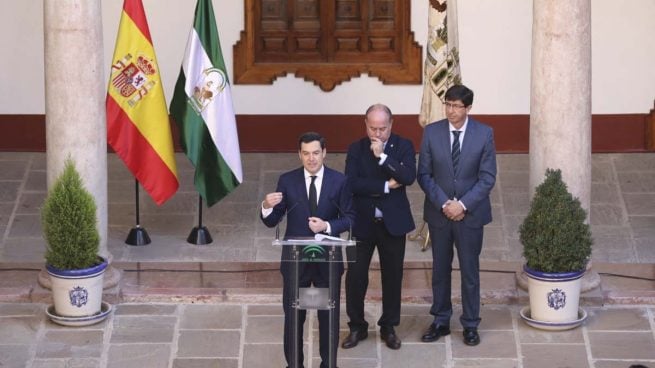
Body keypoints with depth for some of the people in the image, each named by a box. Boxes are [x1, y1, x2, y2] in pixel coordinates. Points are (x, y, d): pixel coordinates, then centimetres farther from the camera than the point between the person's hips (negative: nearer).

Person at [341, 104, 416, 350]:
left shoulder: (403, 146, -2)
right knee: (355, 276, 1)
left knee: (392, 276, 8)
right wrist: (386, 186, -18)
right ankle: (357, 327, 17)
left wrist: (382, 156, -23)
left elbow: (409, 177, -19)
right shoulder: (356, 149, -1)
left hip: (393, 222, 0)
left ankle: (389, 327, 23)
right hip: (362, 222, 0)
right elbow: (352, 184, -14)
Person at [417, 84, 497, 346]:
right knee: (440, 269, 10)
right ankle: (441, 322, 21)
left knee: (470, 270, 6)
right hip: (438, 213, 2)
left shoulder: (484, 134, -6)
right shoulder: (431, 132, -3)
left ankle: (470, 325, 15)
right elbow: (424, 174, -2)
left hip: (470, 214, -1)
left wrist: (463, 205, -15)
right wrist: (444, 203, -13)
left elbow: (487, 177, -7)